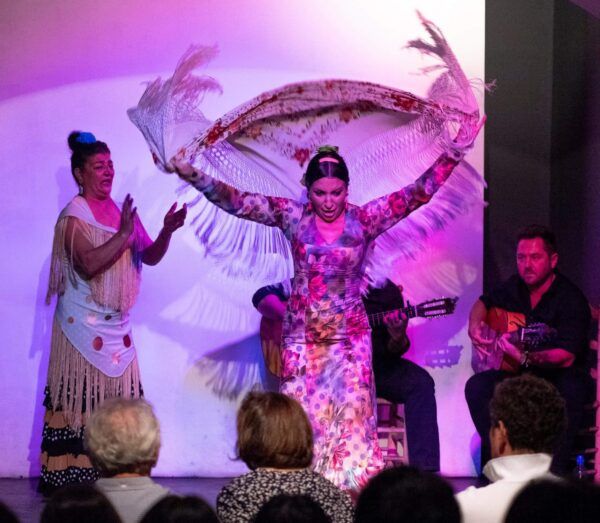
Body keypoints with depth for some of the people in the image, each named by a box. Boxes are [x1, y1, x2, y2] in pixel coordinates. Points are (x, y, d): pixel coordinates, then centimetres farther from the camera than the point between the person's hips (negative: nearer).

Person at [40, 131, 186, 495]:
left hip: (117, 325, 7)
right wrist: (123, 234, -25)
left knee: (118, 401, 4)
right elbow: (88, 264, -22)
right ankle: (70, 478, -4)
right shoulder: (73, 216, -9)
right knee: (82, 402, -8)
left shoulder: (121, 211, 12)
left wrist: (167, 232, -7)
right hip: (85, 325, -7)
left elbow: (149, 257, 11)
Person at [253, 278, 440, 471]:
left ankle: (423, 470, -26)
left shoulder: (386, 291, 3)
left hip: (373, 363, 2)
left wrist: (398, 337, -22)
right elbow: (262, 297, 1)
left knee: (421, 383, -23)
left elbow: (393, 351, 3)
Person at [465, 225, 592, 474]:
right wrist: (475, 327, 2)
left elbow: (566, 357, -29)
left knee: (570, 389, -39)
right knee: (477, 386, -20)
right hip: (520, 374, 5)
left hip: (560, 375, -5)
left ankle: (557, 468, -29)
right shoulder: (516, 286, 3)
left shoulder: (571, 299, -18)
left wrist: (526, 357, -46)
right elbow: (484, 303, 25)